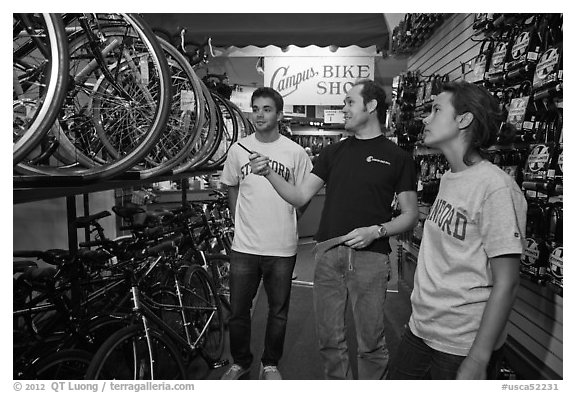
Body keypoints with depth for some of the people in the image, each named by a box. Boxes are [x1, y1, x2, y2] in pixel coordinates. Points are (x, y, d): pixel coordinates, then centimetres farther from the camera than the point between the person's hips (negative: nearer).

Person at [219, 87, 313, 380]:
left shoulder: (295, 152, -5)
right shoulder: (238, 149, 2)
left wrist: (284, 221, 3)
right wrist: (241, 221, 10)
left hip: (282, 248, -1)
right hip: (244, 247, 2)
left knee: (278, 312, 12)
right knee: (237, 312, 11)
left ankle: (270, 364, 34)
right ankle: (240, 362, 35)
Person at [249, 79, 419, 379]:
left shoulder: (397, 157, 3)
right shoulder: (333, 153, 13)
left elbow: (410, 215, 2)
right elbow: (300, 197, 7)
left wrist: (376, 231, -14)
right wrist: (268, 173, -7)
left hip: (369, 257, -3)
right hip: (328, 254, 3)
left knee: (371, 342, 5)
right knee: (329, 339, 11)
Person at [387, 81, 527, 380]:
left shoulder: (495, 187, -19)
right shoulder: (449, 178, 5)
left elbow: (505, 284, -19)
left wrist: (477, 361, -19)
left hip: (463, 345, -7)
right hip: (420, 328, 7)